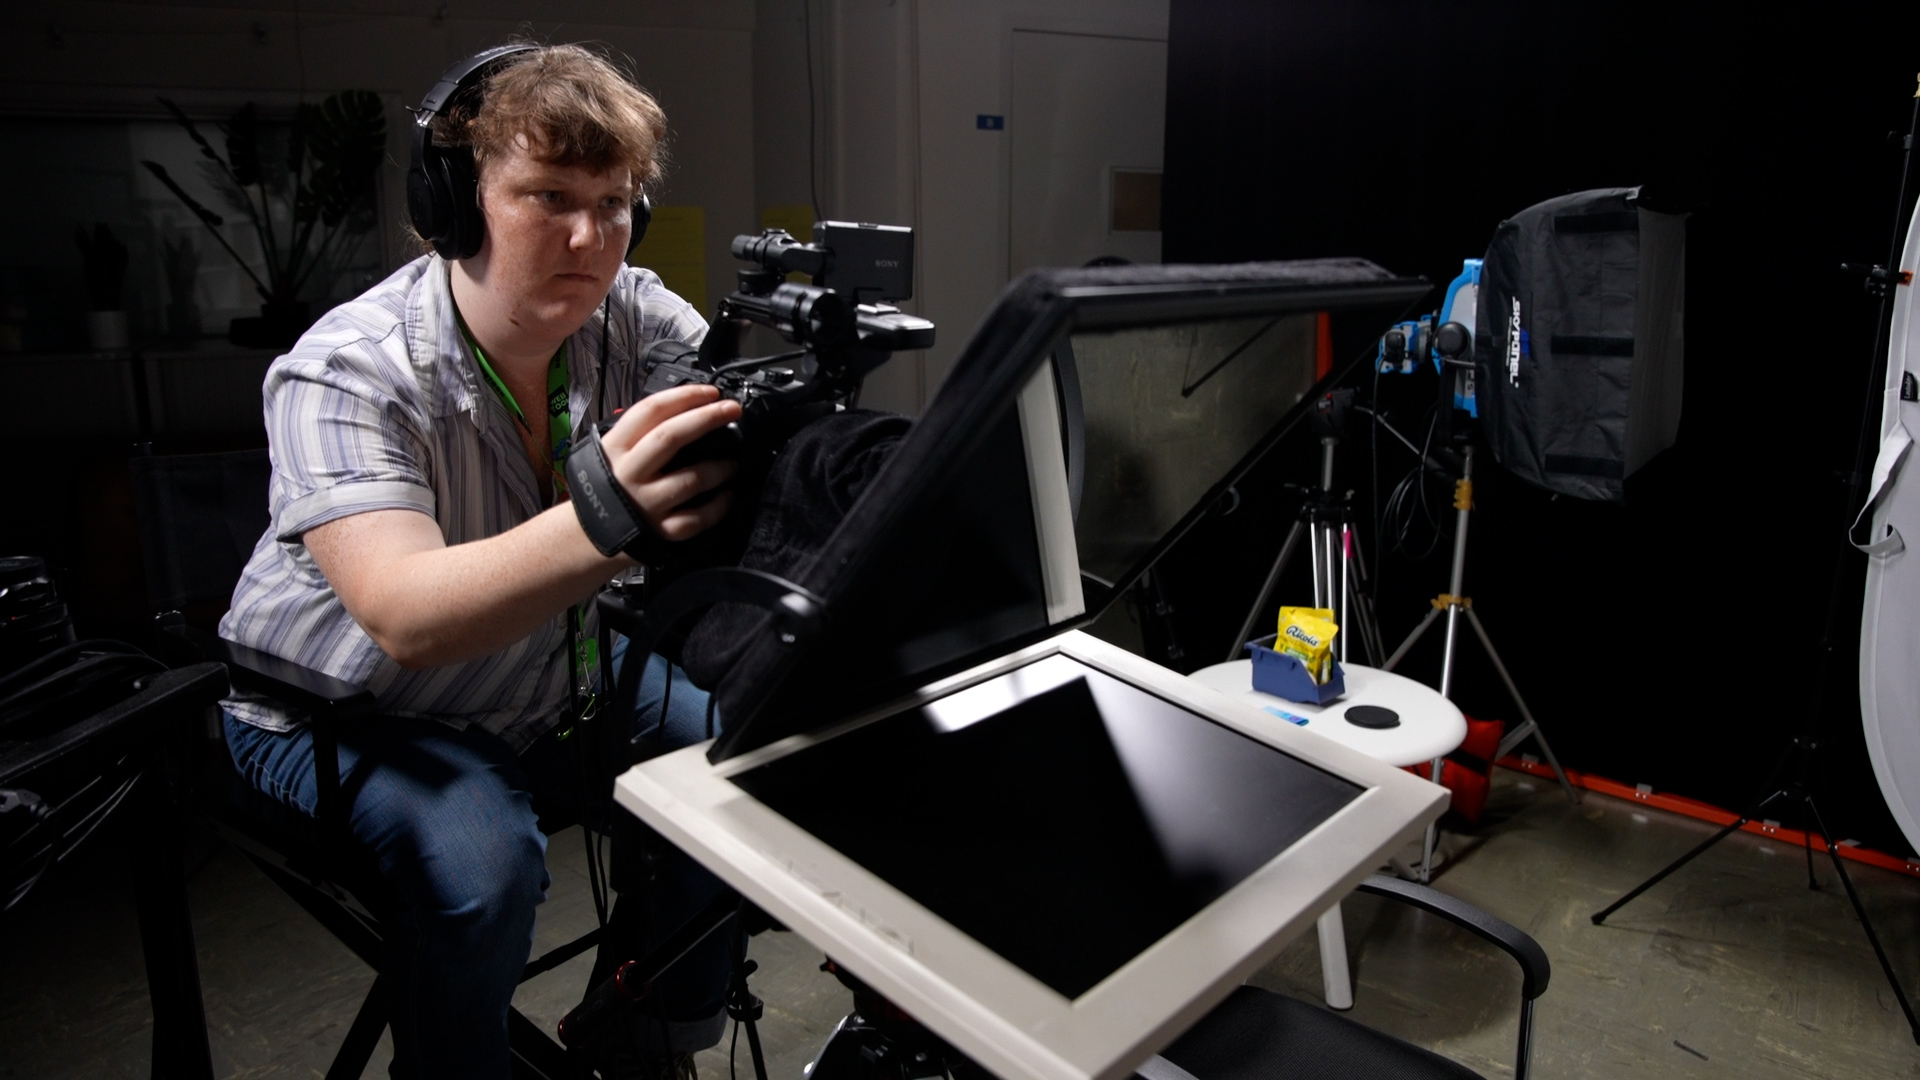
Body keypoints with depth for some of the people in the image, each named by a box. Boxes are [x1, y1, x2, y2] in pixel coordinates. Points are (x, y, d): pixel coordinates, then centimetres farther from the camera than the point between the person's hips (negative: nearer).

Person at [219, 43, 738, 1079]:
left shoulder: (637, 315, -12)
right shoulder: (347, 371, -26)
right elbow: (404, 616, -40)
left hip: (554, 675, 5)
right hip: (345, 710, -4)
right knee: (481, 862, -31)